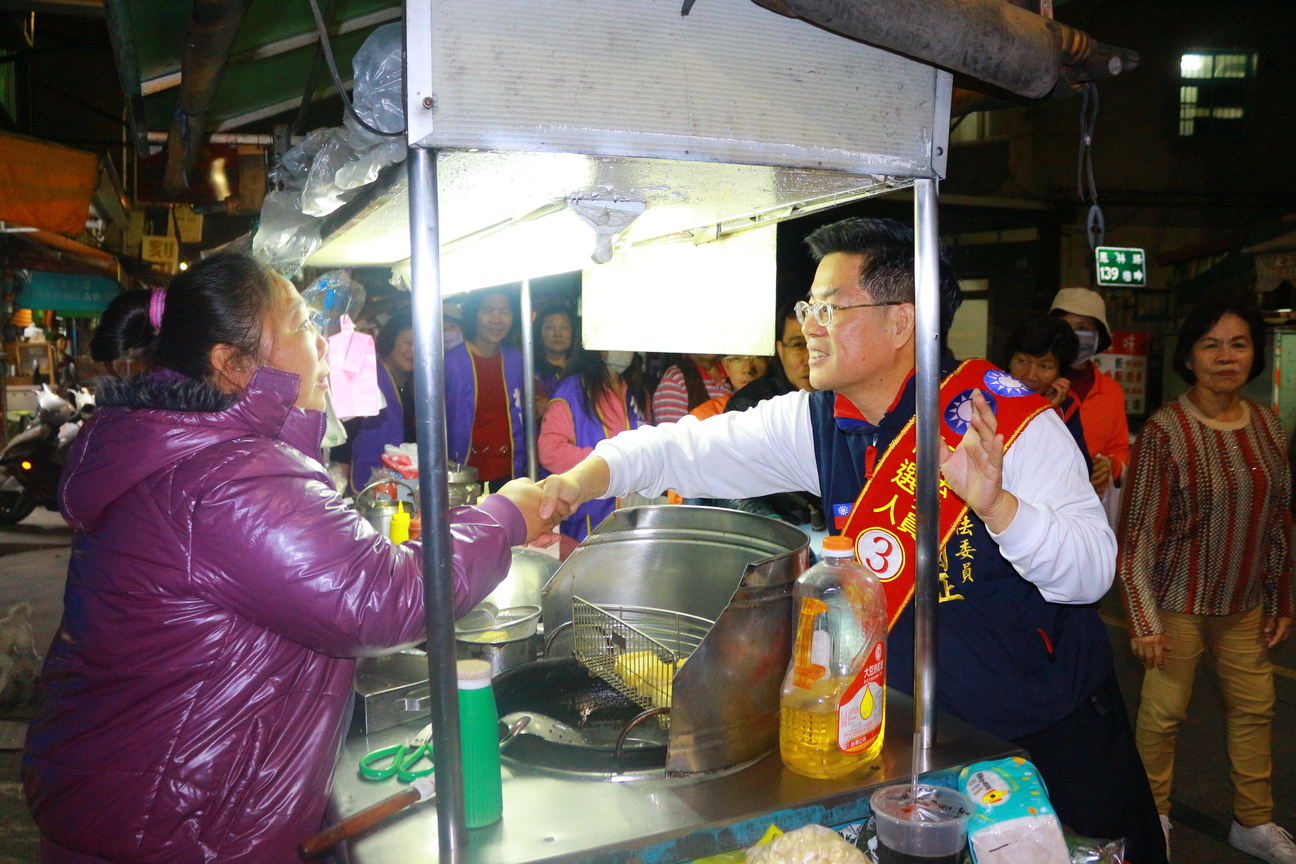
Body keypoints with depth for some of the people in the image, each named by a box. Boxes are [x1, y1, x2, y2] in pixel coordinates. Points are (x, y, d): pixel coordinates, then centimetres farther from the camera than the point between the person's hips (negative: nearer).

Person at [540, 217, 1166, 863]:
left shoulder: (1003, 415, -21)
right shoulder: (813, 423, -7)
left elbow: (1093, 571, -23)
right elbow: (686, 449, -8)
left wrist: (995, 503, -41)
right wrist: (580, 481, -22)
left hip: (1055, 720, -3)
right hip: (925, 719, 3)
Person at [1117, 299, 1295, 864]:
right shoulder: (1165, 430, -14)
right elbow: (1137, 531, -14)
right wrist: (1144, 620, -14)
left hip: (1246, 604, 6)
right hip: (1179, 601, -5)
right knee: (1163, 711, 3)